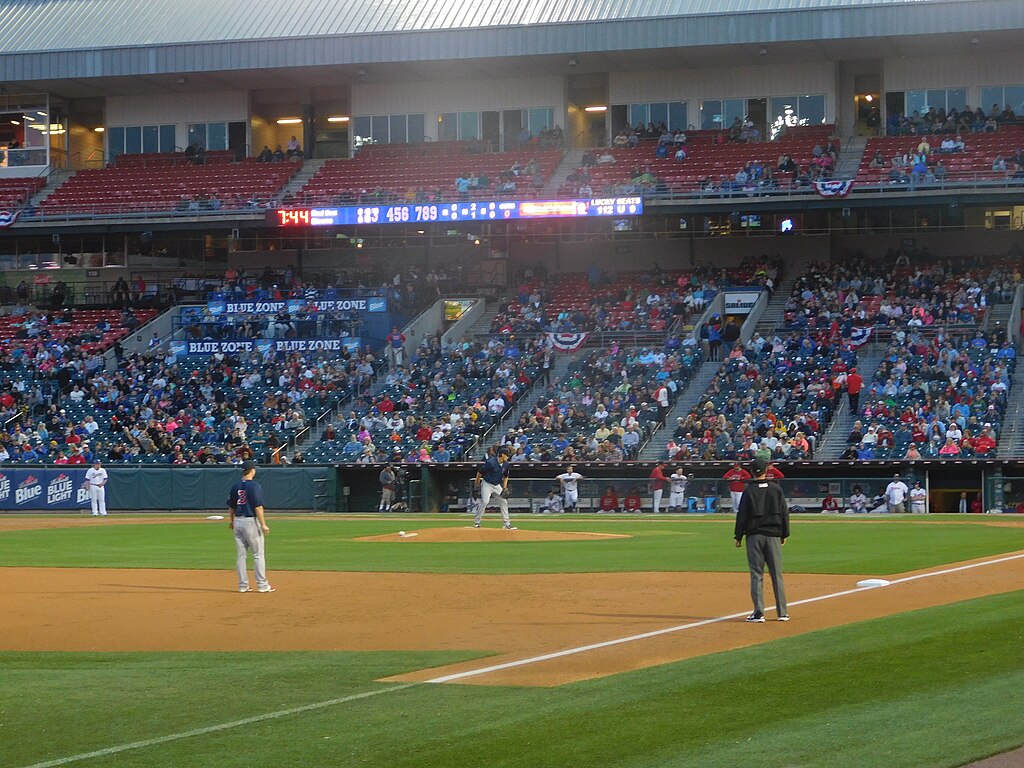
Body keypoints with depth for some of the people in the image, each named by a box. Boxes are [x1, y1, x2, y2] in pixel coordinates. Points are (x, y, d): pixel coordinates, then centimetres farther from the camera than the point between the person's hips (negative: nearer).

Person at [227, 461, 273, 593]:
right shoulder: (254, 486, -12)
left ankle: (243, 585, 11)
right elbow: (258, 507, -17)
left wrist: (232, 521, 29)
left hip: (238, 522, 6)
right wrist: (263, 524, -15)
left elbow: (231, 507, 14)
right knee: (258, 554, 0)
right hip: (251, 521, -6)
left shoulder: (235, 487, 7)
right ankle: (262, 585, 0)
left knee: (241, 555, 9)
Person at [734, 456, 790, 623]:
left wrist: (738, 536, 3)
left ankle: (759, 613, -5)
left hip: (754, 535, -2)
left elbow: (742, 515, -5)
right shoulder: (776, 489, 2)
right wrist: (784, 534, 14)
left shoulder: (749, 491, -6)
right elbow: (785, 513, 5)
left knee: (756, 574, 0)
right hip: (773, 535, 2)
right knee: (777, 574, 7)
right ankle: (782, 612, 7)